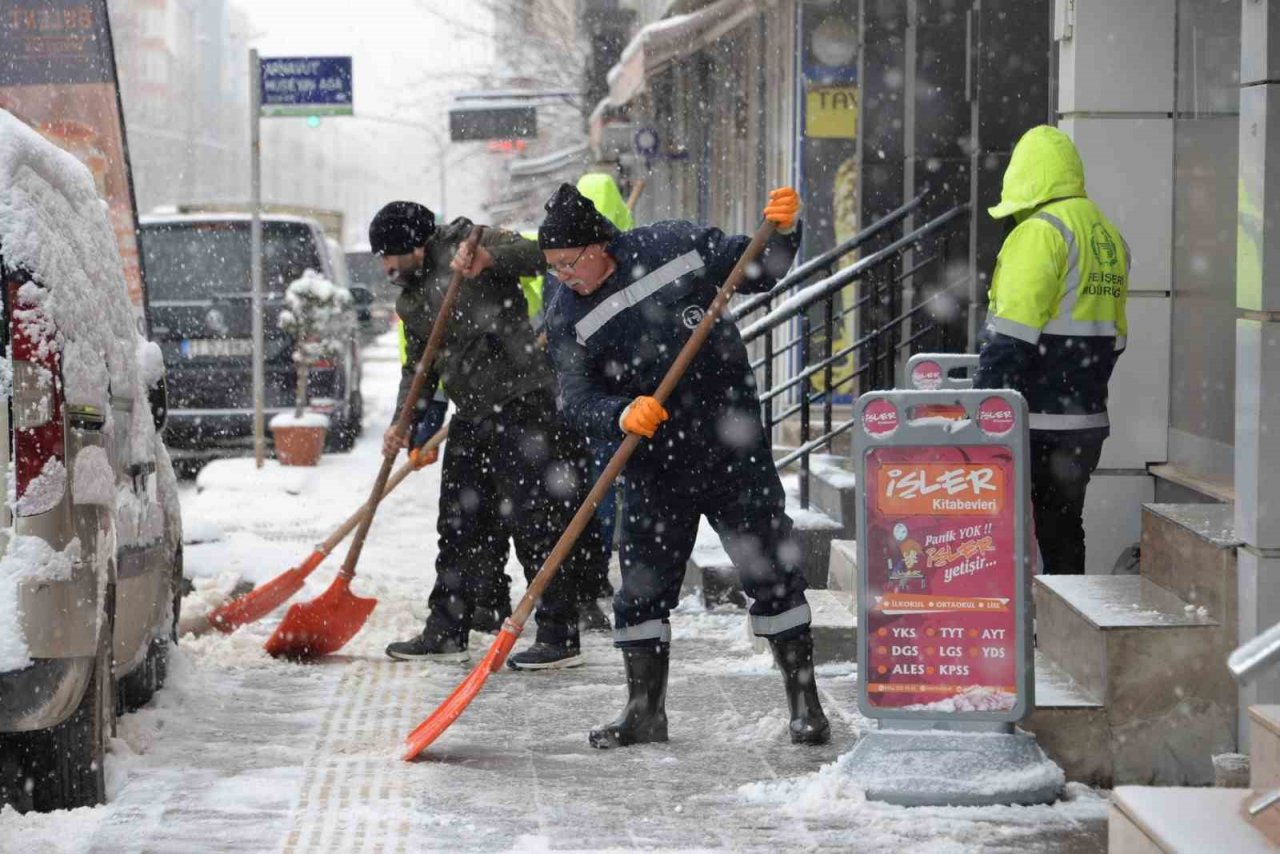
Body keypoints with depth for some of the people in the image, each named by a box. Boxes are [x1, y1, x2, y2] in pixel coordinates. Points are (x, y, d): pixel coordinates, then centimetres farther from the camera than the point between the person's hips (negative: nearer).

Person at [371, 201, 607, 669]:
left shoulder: (469, 245, -6)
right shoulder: (409, 301, 17)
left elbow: (538, 254, -17)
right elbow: (418, 367, 21)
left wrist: (489, 260, -33)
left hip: (523, 406, -9)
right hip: (472, 417, 9)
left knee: (536, 524, -6)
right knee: (460, 525, 14)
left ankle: (560, 637, -1)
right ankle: (445, 632, 23)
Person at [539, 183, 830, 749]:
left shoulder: (676, 247, -5)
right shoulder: (566, 320, -3)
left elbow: (758, 272, 8)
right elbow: (576, 402, -11)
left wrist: (783, 230, -10)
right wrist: (621, 414, -30)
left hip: (732, 443, -1)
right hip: (655, 464, 2)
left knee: (772, 572, 1)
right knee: (642, 583, 3)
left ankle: (804, 702, 10)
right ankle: (645, 709, 16)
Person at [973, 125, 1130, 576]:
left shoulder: (1040, 232, -12)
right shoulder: (1111, 238, 15)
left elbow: (1011, 333, -18)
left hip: (1036, 421, -8)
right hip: (1088, 421, 8)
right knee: (1063, 527, 15)